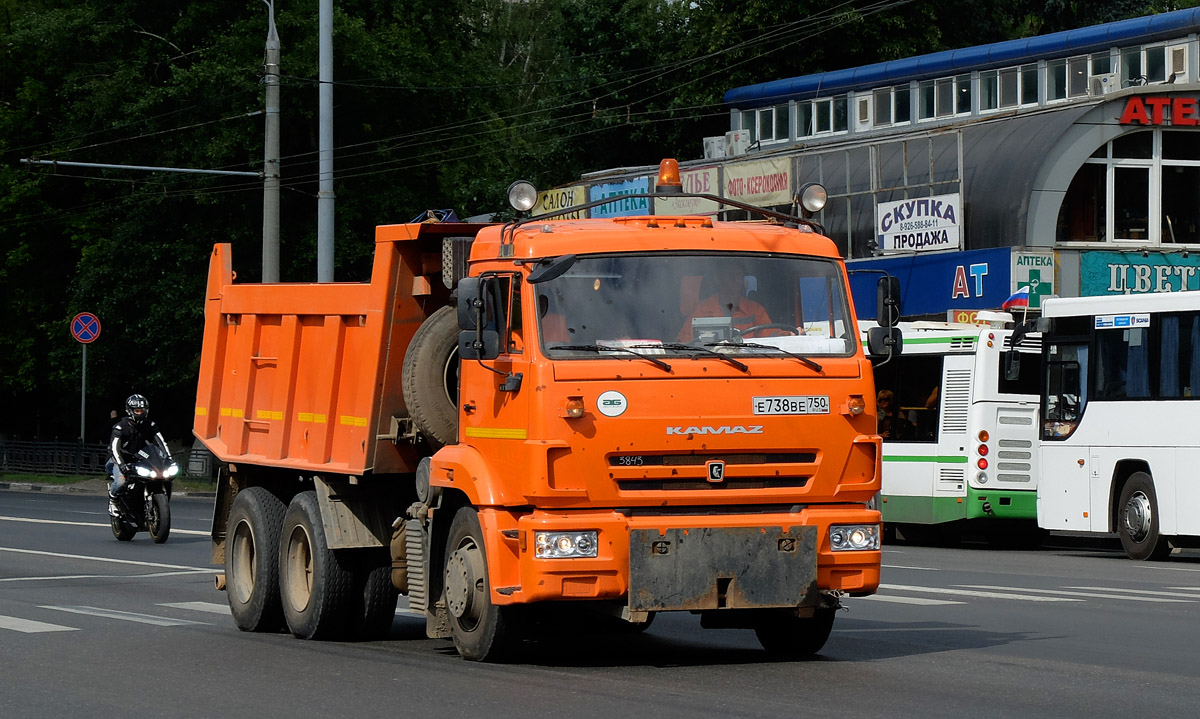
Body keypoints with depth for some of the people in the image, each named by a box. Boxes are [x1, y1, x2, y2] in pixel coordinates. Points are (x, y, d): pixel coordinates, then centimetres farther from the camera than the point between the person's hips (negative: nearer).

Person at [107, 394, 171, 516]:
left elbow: (160, 442, -8)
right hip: (122, 459, -4)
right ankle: (112, 499, -1)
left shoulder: (149, 425, -1)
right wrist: (121, 465, -40)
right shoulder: (121, 426, -15)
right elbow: (114, 447, -25)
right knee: (121, 481, -33)